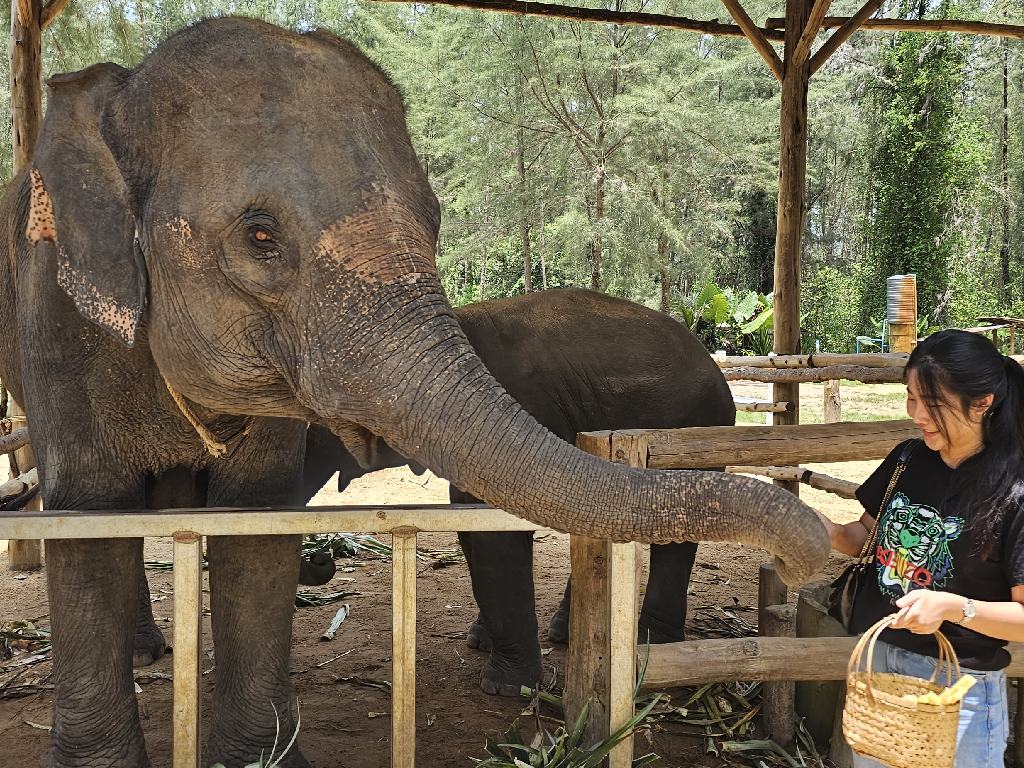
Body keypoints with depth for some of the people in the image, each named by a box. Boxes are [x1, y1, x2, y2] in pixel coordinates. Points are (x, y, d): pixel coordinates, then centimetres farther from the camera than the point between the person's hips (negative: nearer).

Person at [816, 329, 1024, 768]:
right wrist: (831, 532, -7)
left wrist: (955, 607, -30)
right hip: (874, 661, 6)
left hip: (957, 684, -6)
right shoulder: (907, 461, 0)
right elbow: (870, 537, 13)